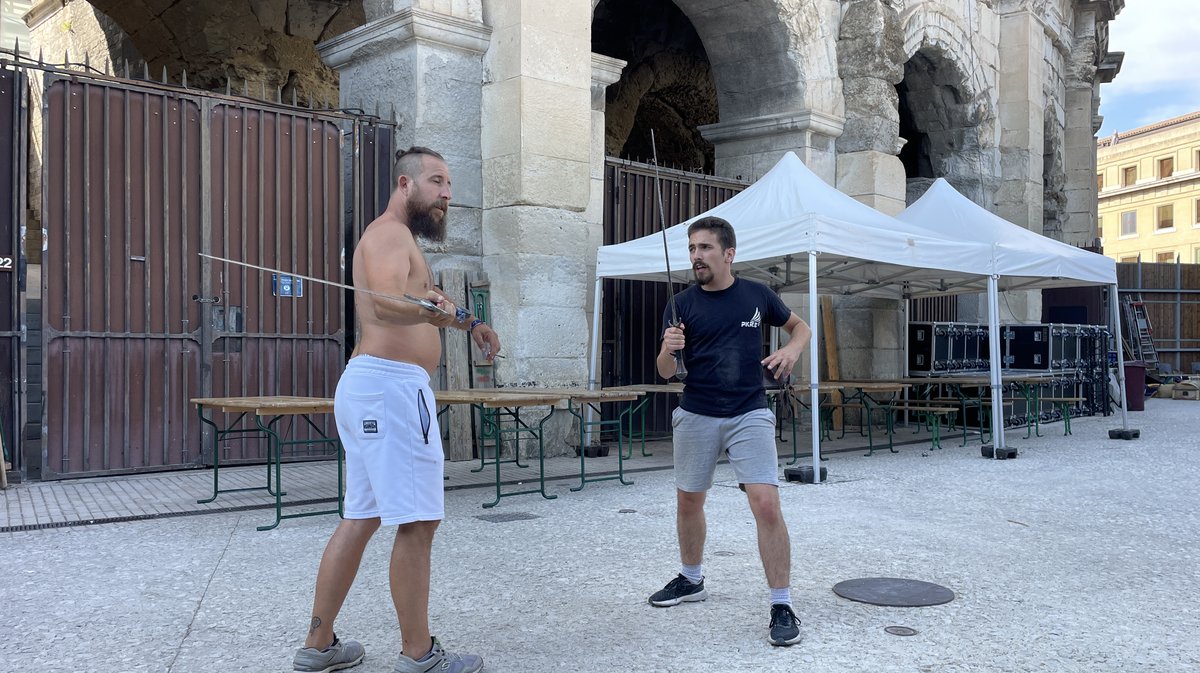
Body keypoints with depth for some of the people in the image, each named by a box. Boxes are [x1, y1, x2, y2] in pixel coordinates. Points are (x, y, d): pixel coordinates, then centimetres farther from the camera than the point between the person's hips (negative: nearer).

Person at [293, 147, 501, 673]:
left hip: (369, 386, 11)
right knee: (416, 522, -7)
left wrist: (468, 321, 40)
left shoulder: (396, 238, 24)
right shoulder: (390, 233, -10)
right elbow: (385, 302, -30)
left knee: (360, 518, 13)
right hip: (392, 386, -11)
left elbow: (424, 293, 41)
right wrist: (432, 311, -47)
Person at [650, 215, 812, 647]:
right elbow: (665, 372, -1)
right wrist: (668, 350, -23)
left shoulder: (757, 295, -1)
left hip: (750, 415, -2)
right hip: (696, 417, 2)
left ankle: (782, 605, -4)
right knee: (688, 501, 14)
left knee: (766, 504, -14)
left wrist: (792, 349, -6)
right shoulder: (682, 304, -1)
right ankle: (691, 580, 38)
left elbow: (801, 326, 16)